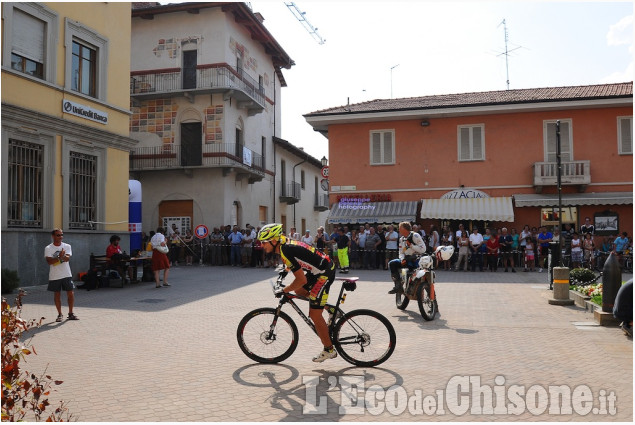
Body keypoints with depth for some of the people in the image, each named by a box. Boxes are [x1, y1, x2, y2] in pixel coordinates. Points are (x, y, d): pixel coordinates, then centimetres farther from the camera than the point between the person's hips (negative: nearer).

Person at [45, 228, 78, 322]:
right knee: (57, 295, 6)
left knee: (70, 293, 1)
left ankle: (71, 313, 13)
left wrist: (61, 256, -31)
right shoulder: (48, 248, -2)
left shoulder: (67, 246, 4)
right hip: (54, 276, -1)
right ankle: (60, 314, 17)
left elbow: (67, 258, -12)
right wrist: (60, 257, -23)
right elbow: (49, 261, -14)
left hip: (67, 275, 1)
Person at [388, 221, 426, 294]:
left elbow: (423, 249, -17)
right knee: (392, 264, -7)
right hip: (407, 259, 8)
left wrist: (411, 245, -16)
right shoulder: (402, 239, 15)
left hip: (417, 259, -8)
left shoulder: (415, 236, -10)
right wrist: (402, 259, -5)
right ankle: (398, 285, -9)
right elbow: (401, 252, 16)